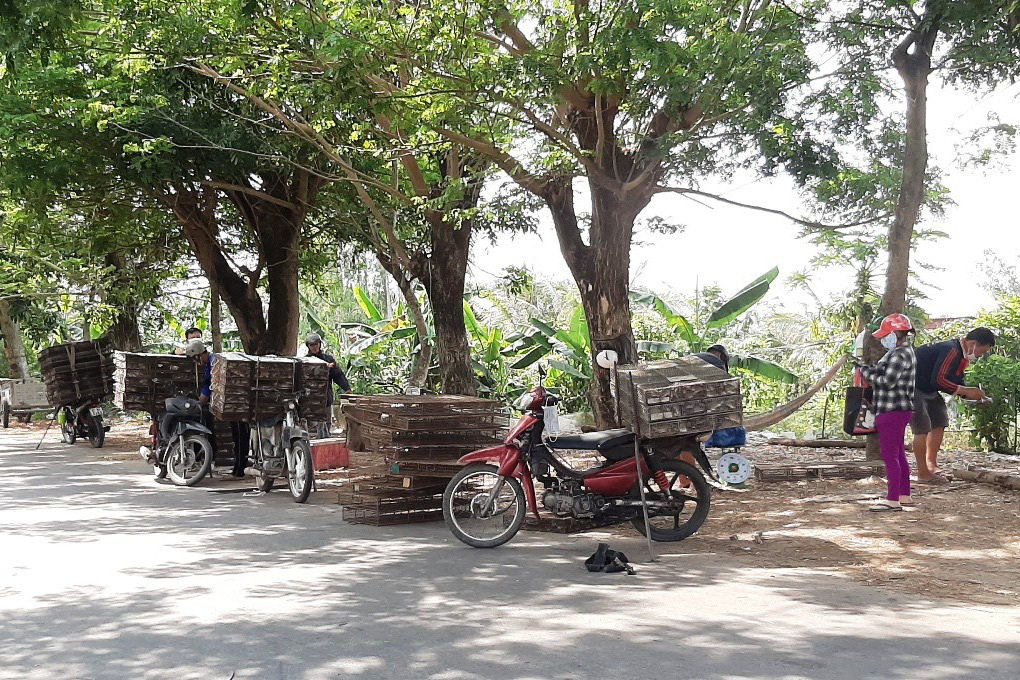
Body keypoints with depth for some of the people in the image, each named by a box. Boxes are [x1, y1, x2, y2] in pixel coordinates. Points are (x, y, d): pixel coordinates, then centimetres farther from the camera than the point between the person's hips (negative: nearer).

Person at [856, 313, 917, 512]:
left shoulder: (900, 355, -17)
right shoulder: (904, 352, 17)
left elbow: (887, 381, -22)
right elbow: (882, 370, 18)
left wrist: (866, 372, -11)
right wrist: (868, 368, 3)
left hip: (892, 411, -11)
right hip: (899, 409, 11)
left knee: (890, 455, -9)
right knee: (898, 454, 15)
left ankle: (892, 500, -9)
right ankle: (904, 496, 22)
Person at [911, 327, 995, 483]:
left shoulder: (963, 356, 6)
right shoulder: (951, 351, -26)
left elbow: (956, 382, 12)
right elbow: (938, 379, -33)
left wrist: (973, 394, -6)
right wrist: (966, 391, -27)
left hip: (928, 390, 11)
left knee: (939, 422, 11)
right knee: (922, 427, -12)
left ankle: (931, 464, 20)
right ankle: (923, 474, -7)